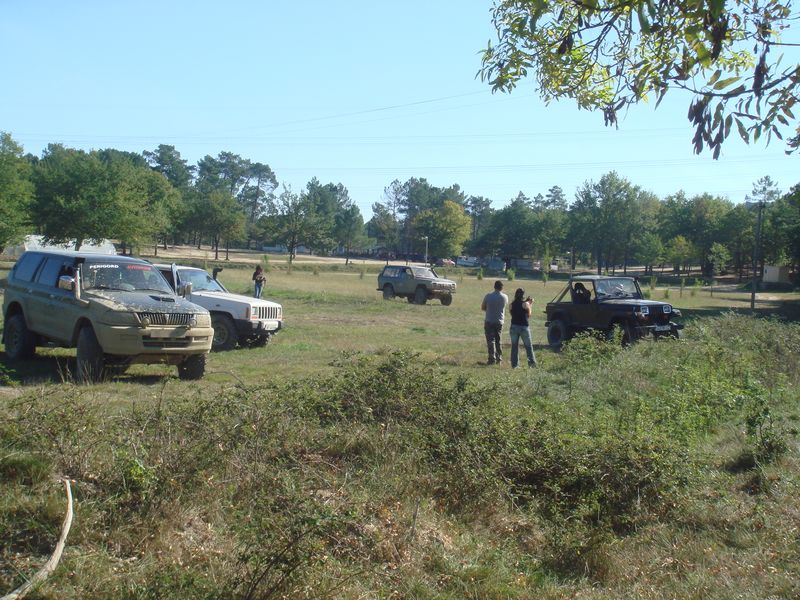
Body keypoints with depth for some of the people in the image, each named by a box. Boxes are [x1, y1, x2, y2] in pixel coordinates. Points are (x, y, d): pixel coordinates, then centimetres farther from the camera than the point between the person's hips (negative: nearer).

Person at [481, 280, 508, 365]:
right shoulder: (505, 297, -4)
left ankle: (492, 359, -6)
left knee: (490, 340, 0)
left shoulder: (488, 296, -10)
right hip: (499, 322, 3)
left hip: (489, 321, -3)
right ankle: (499, 359, 16)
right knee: (498, 340, 14)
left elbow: (482, 307, 0)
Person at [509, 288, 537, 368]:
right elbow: (528, 315, 0)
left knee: (514, 346, 9)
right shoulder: (525, 304, -8)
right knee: (528, 346, 8)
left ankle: (514, 364, 7)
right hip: (524, 326, -3)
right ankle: (532, 362, 6)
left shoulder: (512, 304, 2)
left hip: (514, 326, 3)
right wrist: (529, 305, 10)